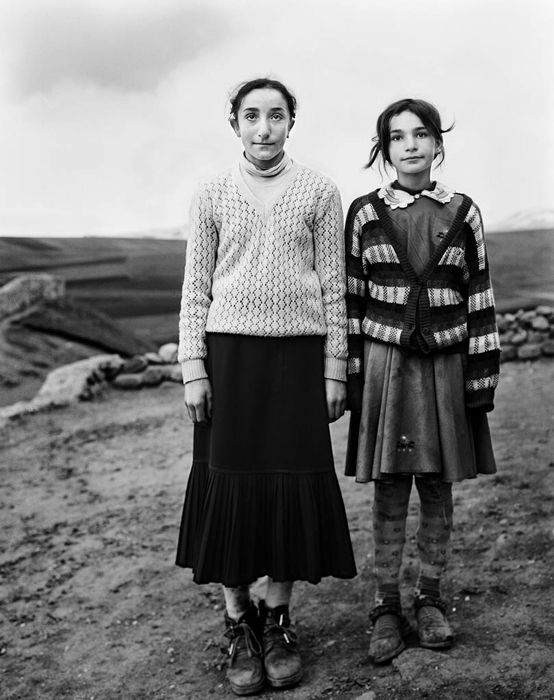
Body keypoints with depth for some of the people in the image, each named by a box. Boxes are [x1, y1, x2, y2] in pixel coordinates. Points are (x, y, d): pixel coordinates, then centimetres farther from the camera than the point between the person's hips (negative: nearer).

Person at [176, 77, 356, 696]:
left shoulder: (319, 192, 6)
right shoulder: (211, 196, 7)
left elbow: (333, 285, 5)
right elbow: (195, 288, 5)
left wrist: (335, 370, 1)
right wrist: (193, 370, -2)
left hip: (299, 354, 0)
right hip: (230, 351, 0)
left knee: (293, 486, 2)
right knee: (229, 486, 2)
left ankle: (277, 620, 20)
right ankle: (239, 626, 17)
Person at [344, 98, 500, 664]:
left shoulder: (462, 213, 4)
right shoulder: (364, 213, 2)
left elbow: (479, 299, 4)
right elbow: (351, 299, 2)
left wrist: (483, 375, -1)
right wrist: (352, 375, -2)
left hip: (446, 365, 1)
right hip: (385, 363, -1)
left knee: (438, 490, 10)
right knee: (389, 494, 4)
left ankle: (429, 597, 26)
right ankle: (386, 607, 17)